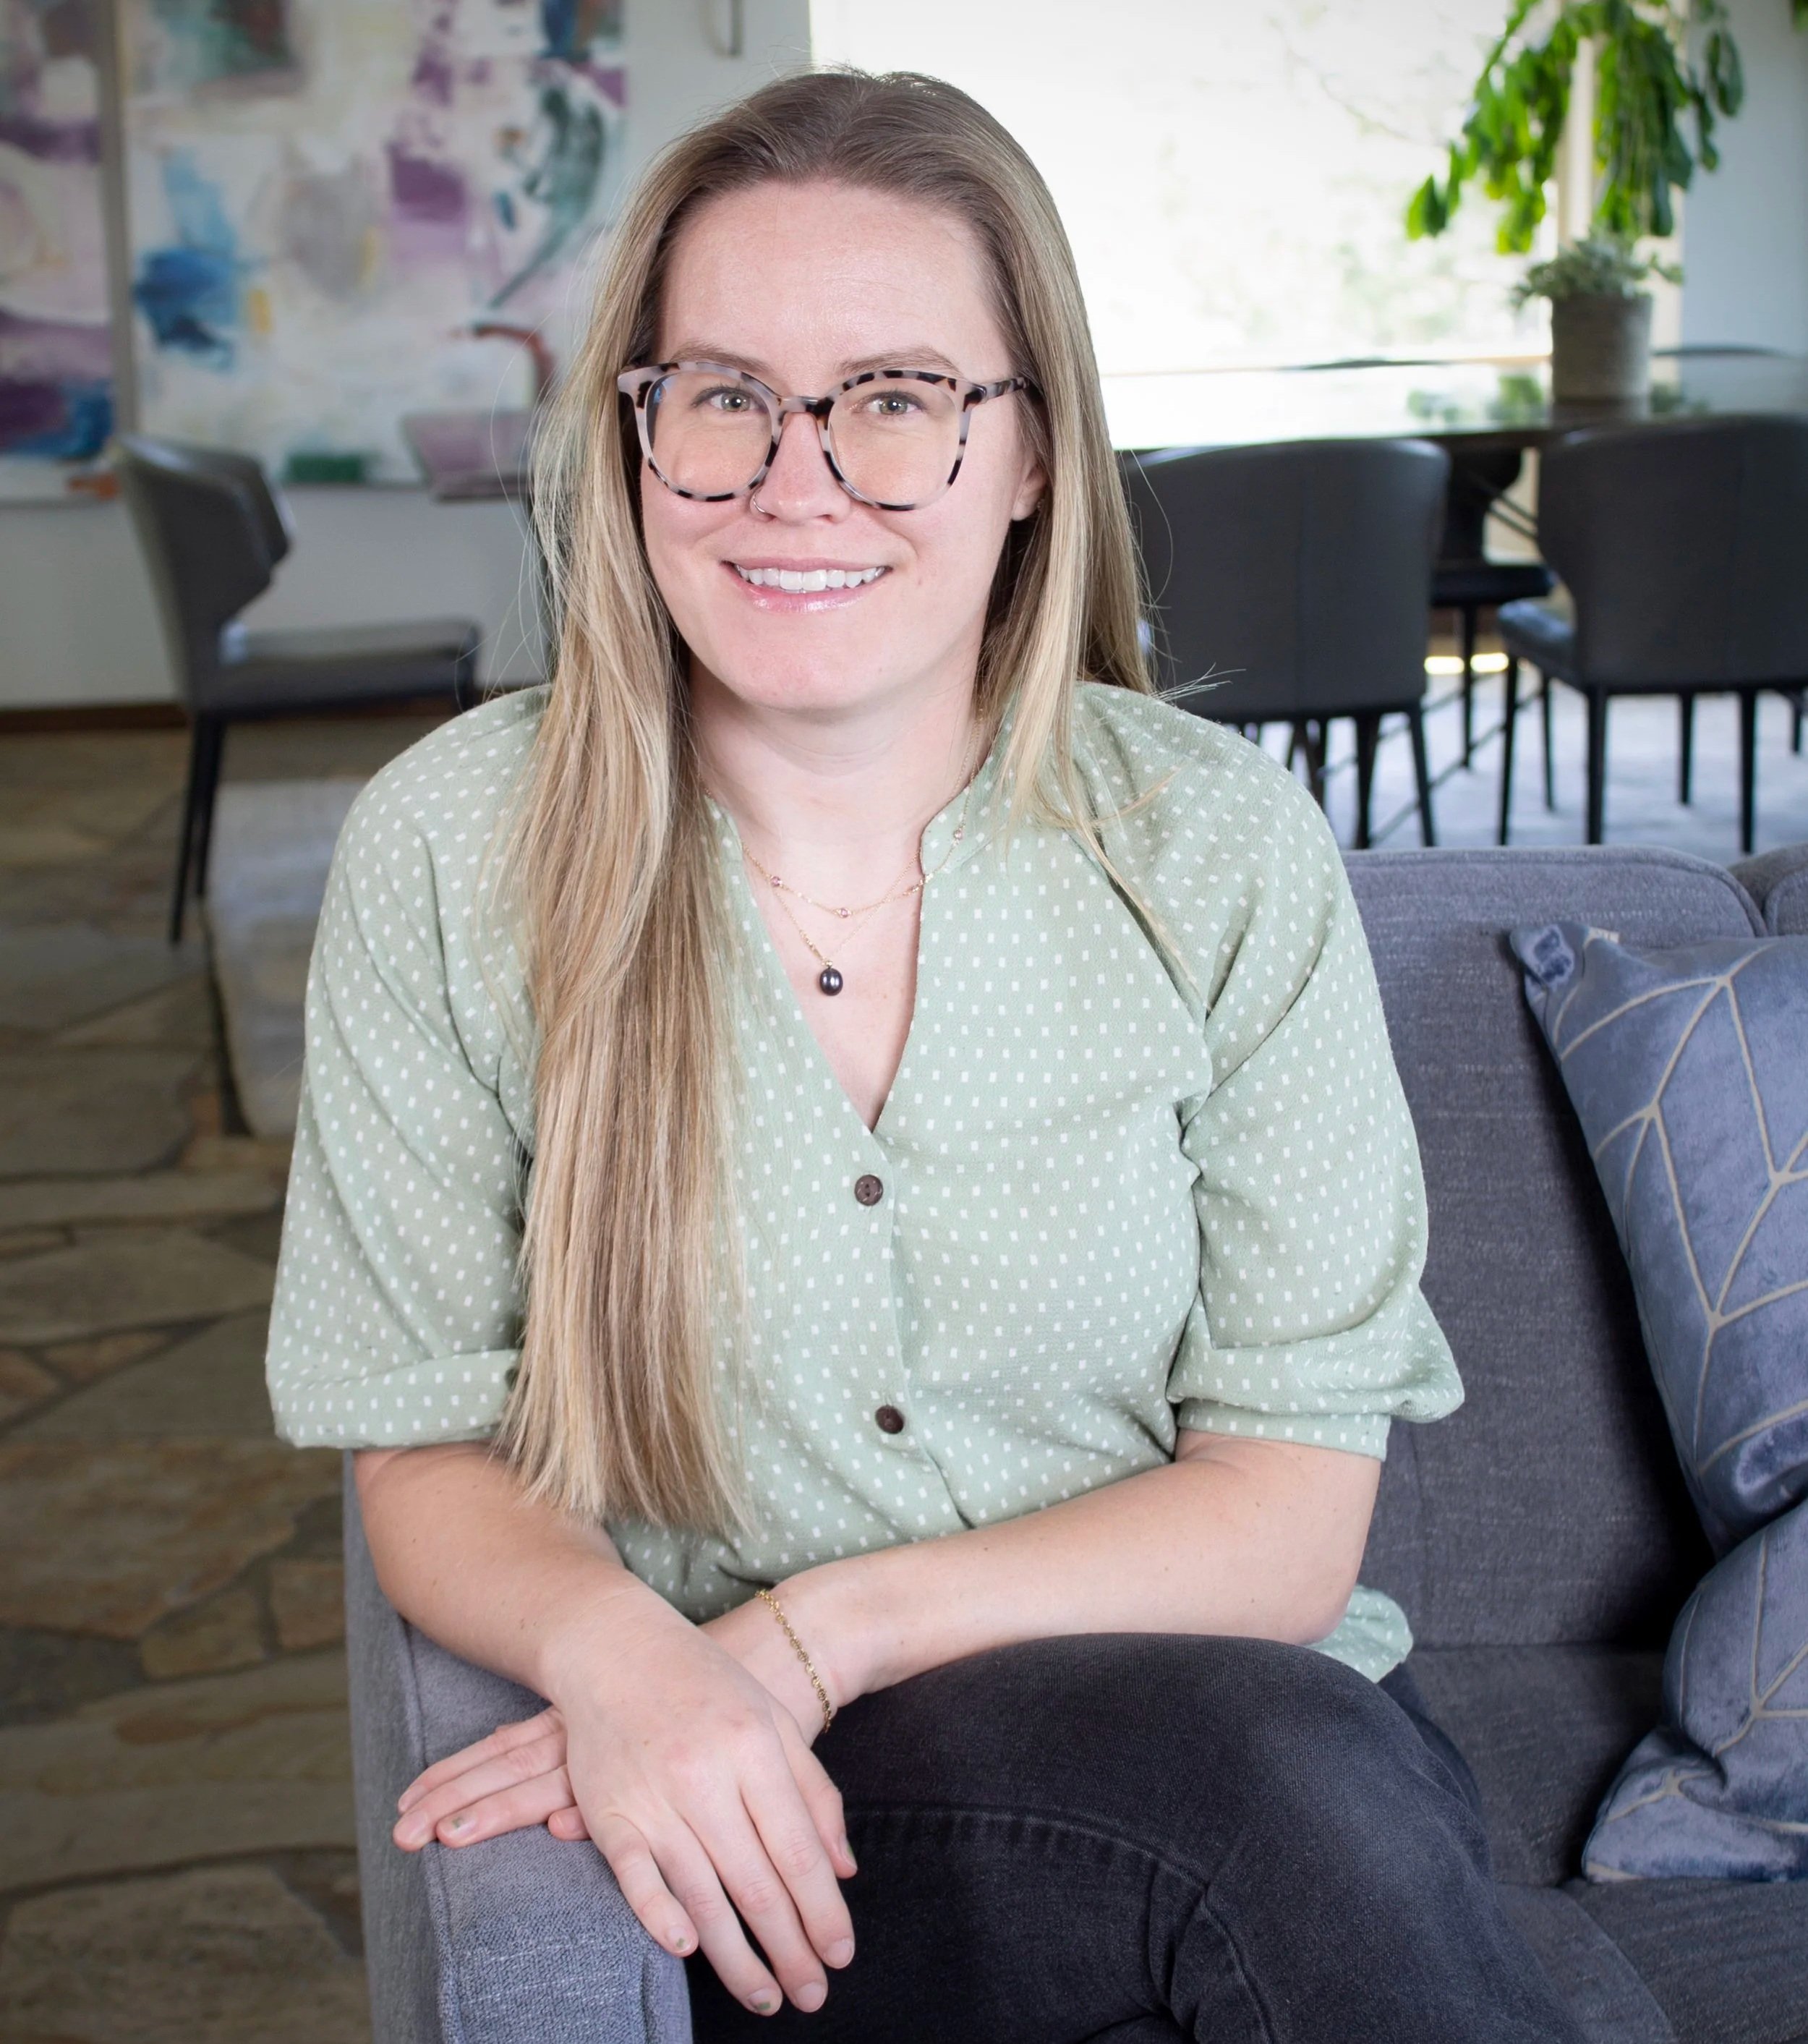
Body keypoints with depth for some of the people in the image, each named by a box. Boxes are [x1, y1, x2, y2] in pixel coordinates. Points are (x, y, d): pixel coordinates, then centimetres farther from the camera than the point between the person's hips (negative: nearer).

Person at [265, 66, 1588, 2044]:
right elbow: (427, 1457, 0)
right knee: (1270, 1768, -32)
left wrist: (815, 1633, -17)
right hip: (752, 1831, -2)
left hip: (1237, 1718, 2)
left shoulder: (1218, 845, -4)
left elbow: (1291, 1508, -4)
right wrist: (607, 1641, -23)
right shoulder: (451, 850, -4)